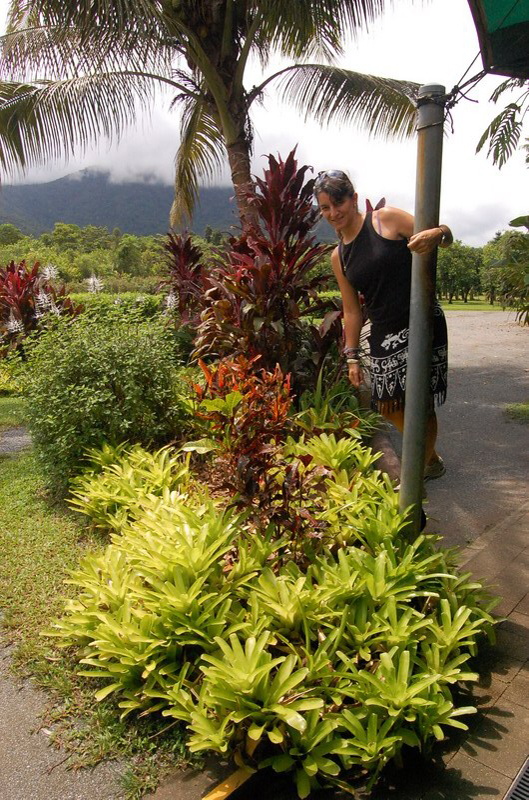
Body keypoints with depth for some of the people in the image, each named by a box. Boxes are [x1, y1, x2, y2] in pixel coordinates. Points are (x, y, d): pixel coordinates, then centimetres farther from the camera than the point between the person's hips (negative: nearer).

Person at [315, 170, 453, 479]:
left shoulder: (387, 219, -4)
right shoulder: (338, 257, 12)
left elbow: (446, 236, -3)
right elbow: (352, 310, 15)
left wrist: (437, 234, -27)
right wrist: (352, 356, 13)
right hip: (383, 335, 6)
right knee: (390, 407, 10)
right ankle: (431, 459, 35)